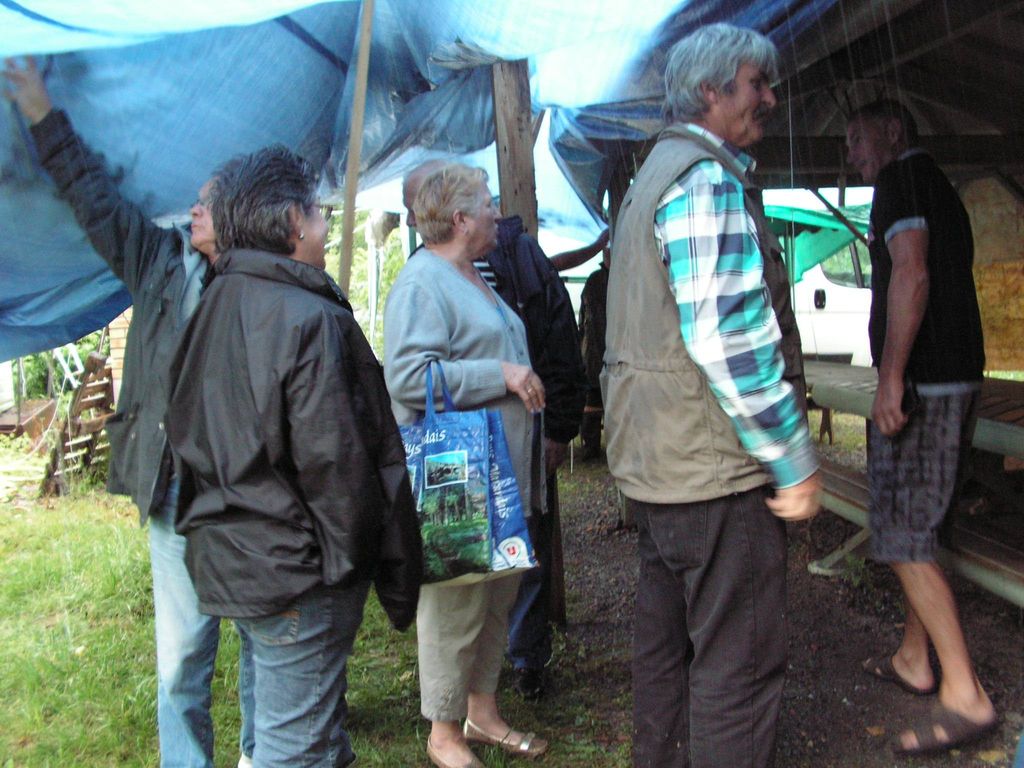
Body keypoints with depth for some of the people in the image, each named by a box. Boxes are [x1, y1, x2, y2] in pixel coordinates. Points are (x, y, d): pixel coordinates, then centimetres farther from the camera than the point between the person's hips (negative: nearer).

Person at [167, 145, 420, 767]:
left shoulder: (214, 308, 9)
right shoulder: (307, 318, -20)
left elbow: (187, 435, 15)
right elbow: (332, 459, -21)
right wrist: (355, 558, -8)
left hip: (228, 555, 10)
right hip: (295, 568, -9)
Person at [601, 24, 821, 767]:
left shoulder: (656, 173, 19)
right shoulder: (708, 178, -14)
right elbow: (727, 335, -23)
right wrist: (795, 461, -17)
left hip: (656, 460, 10)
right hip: (715, 464, -10)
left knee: (666, 642, 20)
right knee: (740, 663, 0)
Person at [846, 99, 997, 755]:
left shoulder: (901, 180, -7)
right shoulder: (942, 189, 22)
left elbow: (911, 274, -21)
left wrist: (892, 379, -23)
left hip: (919, 384, -10)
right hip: (959, 380, 10)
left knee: (904, 536, -9)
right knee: (918, 529, 16)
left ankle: (966, 695, -8)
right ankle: (915, 659, 26)